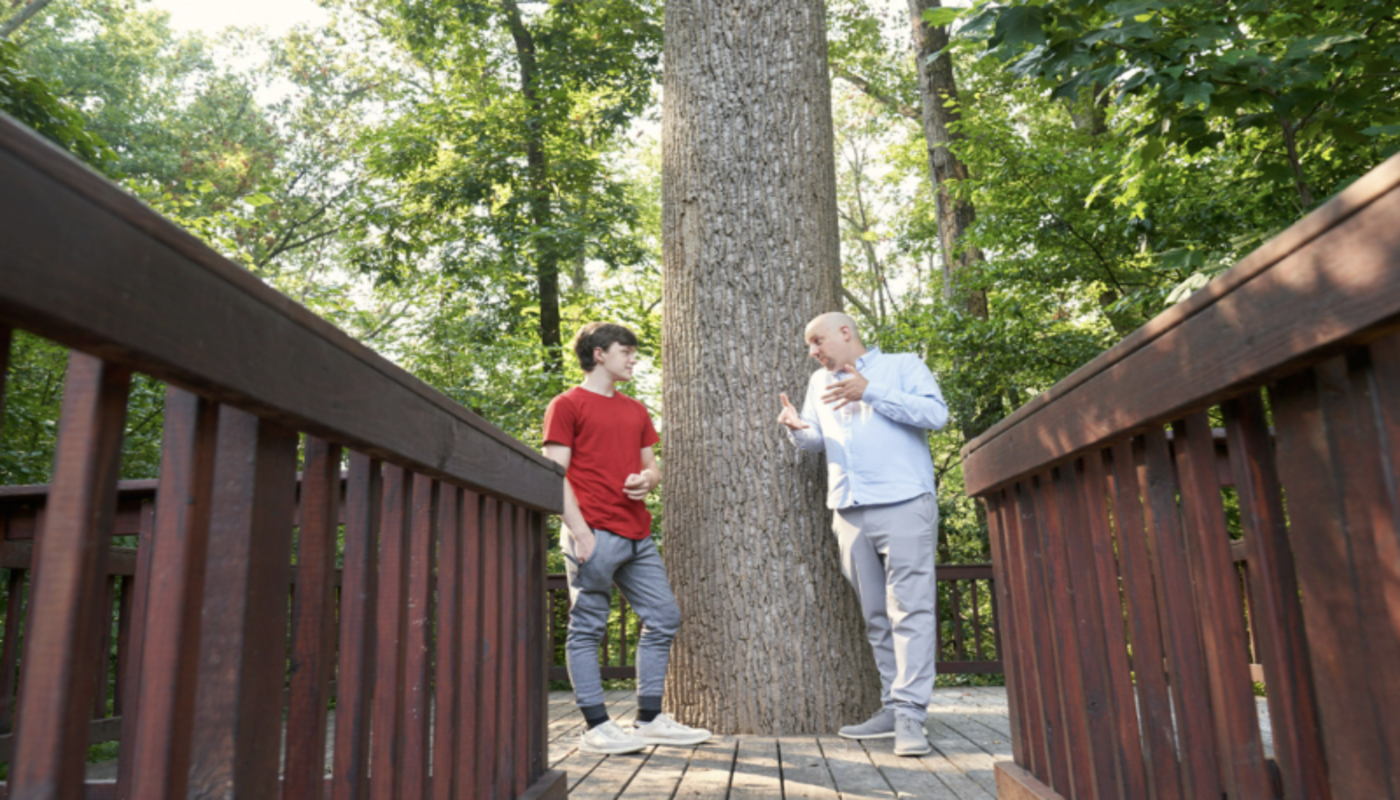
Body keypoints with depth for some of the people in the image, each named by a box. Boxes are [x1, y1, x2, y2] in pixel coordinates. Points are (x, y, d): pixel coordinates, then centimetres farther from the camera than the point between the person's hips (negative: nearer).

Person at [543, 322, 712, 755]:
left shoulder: (636, 410, 21)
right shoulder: (567, 405, 0)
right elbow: (556, 474, -7)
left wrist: (647, 479, -1)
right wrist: (579, 531, -16)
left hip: (637, 535, 8)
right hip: (595, 534, -8)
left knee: (664, 617, 8)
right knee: (587, 628, -2)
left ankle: (650, 720, 16)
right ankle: (596, 727, 6)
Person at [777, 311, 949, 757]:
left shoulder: (903, 366, 7)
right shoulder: (820, 383, 23)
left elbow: (936, 414, -7)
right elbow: (817, 440, 20)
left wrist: (870, 392, -12)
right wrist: (797, 429, -4)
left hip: (904, 504, -5)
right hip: (850, 512, 6)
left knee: (910, 608, -10)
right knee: (875, 616, 8)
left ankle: (910, 713, -10)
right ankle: (893, 708, 14)